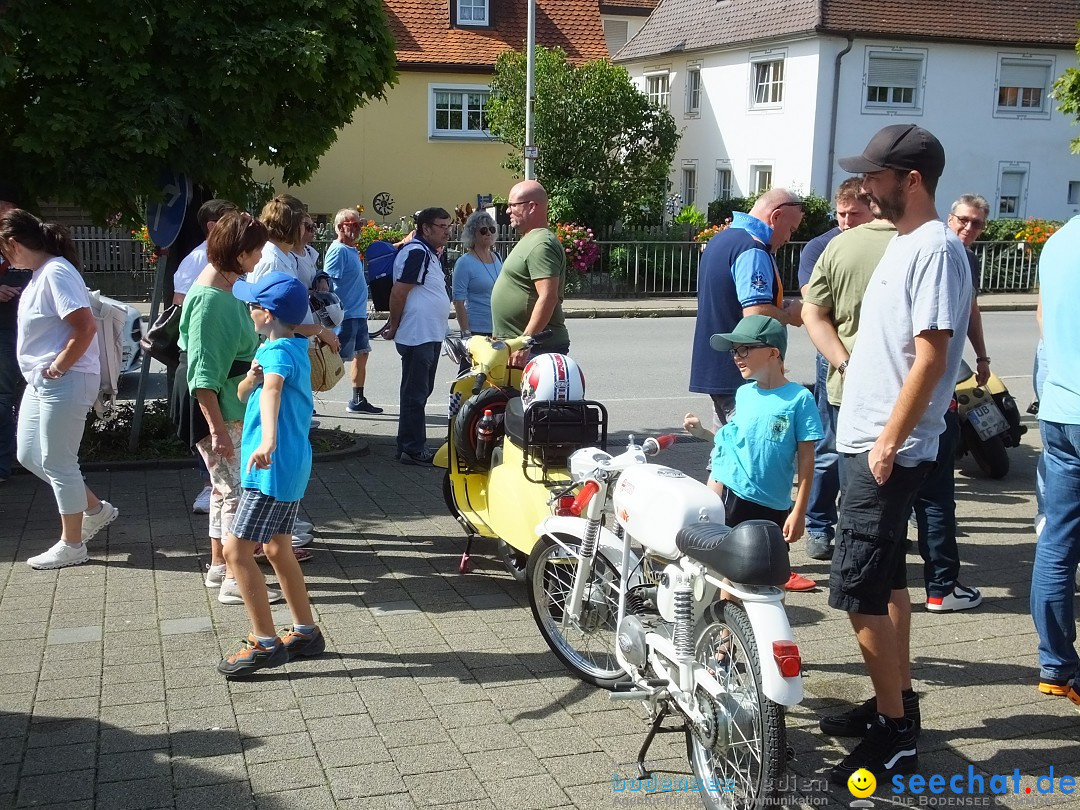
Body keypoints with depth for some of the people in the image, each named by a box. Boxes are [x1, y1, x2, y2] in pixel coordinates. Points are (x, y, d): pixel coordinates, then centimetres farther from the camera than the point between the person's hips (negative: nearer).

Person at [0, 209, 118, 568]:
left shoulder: (56, 273, -18)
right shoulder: (40, 273, 11)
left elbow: (86, 327, -26)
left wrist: (58, 368, -19)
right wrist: (45, 370, 9)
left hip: (64, 382, -10)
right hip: (40, 381, 10)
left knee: (57, 462, 0)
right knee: (29, 455, 17)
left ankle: (71, 544, 14)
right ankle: (96, 509, 28)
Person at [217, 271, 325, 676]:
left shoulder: (279, 351, -18)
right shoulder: (294, 347, 12)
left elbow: (272, 390, -40)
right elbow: (244, 395, 12)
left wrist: (268, 440, -58)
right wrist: (251, 376, -12)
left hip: (274, 467, -10)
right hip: (288, 465, 10)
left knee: (236, 549, -7)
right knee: (278, 549, 19)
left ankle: (266, 643, -3)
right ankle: (306, 632, 28)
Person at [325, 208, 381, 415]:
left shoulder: (352, 250, 13)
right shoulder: (338, 250, -14)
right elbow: (327, 282, -21)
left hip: (359, 314, 10)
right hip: (346, 315, -10)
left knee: (362, 355, 15)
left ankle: (358, 400, 25)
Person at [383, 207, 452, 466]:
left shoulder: (430, 253, 17)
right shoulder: (416, 252, -16)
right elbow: (398, 292, -19)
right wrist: (394, 326, -13)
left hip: (430, 336, 10)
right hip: (417, 336, -10)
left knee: (421, 392, 15)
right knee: (415, 394, -5)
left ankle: (414, 445, 24)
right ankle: (412, 449, 0)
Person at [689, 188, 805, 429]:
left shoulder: (721, 239, 15)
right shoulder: (752, 249, -17)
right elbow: (757, 315, -26)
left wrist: (780, 308, 15)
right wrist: (789, 315, -6)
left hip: (715, 369, 10)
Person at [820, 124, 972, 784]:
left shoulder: (936, 249, -17)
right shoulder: (903, 243, 13)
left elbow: (930, 358, -22)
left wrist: (890, 442, -22)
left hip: (888, 450, -10)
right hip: (865, 440, 10)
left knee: (861, 593, -8)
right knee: (887, 579, 17)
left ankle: (895, 737, 3)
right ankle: (897, 704, 30)